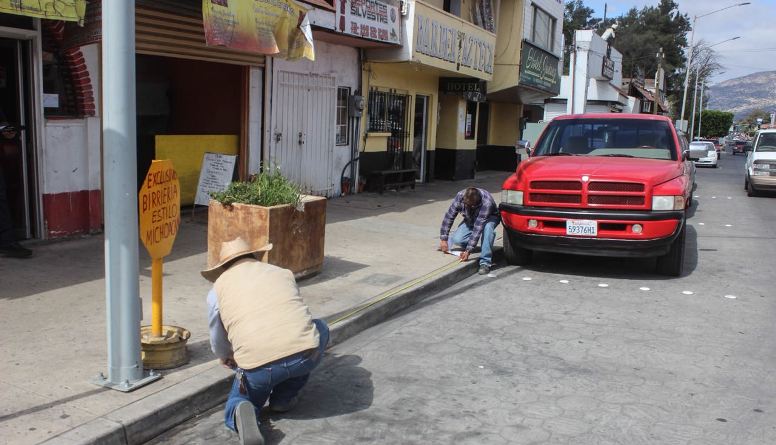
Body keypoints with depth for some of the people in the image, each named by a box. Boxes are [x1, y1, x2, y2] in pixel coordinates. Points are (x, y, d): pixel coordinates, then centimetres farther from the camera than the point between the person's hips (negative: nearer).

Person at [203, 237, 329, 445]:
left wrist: (227, 358, 53)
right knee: (320, 329, 32)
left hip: (257, 367, 0)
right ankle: (284, 397, 25)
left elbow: (219, 344, 29)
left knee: (239, 399, 30)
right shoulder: (283, 273, 22)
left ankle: (244, 412, -6)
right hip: (305, 356, 0)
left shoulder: (217, 289, 17)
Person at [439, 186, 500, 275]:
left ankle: (485, 262, -32)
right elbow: (449, 216, -21)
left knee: (487, 228, -39)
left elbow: (478, 228, -42)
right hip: (470, 219, 4)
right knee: (457, 239, -22)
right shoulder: (460, 196, -28)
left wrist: (468, 251, -44)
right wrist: (443, 239, -24)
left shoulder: (486, 203, -40)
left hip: (490, 217, -4)